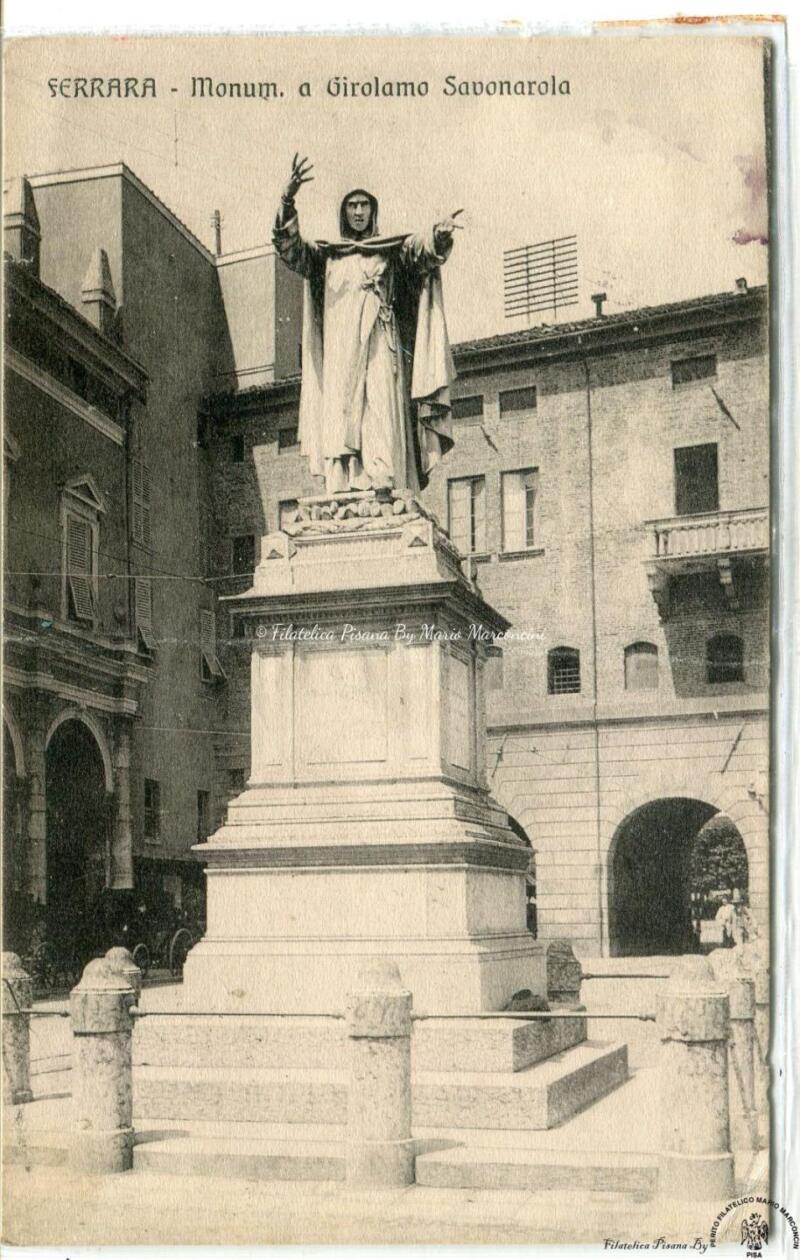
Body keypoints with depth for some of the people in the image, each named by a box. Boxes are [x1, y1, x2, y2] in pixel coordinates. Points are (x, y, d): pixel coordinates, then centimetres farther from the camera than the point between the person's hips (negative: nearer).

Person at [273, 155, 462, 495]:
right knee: (341, 410, -11)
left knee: (381, 406, -17)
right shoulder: (326, 255, 22)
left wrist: (440, 234, -24)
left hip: (379, 342, -1)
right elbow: (289, 247, 7)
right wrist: (288, 201, -10)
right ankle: (344, 486, -19)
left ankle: (382, 482, -28)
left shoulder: (392, 251, 19)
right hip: (340, 348, 2)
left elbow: (423, 251, 0)